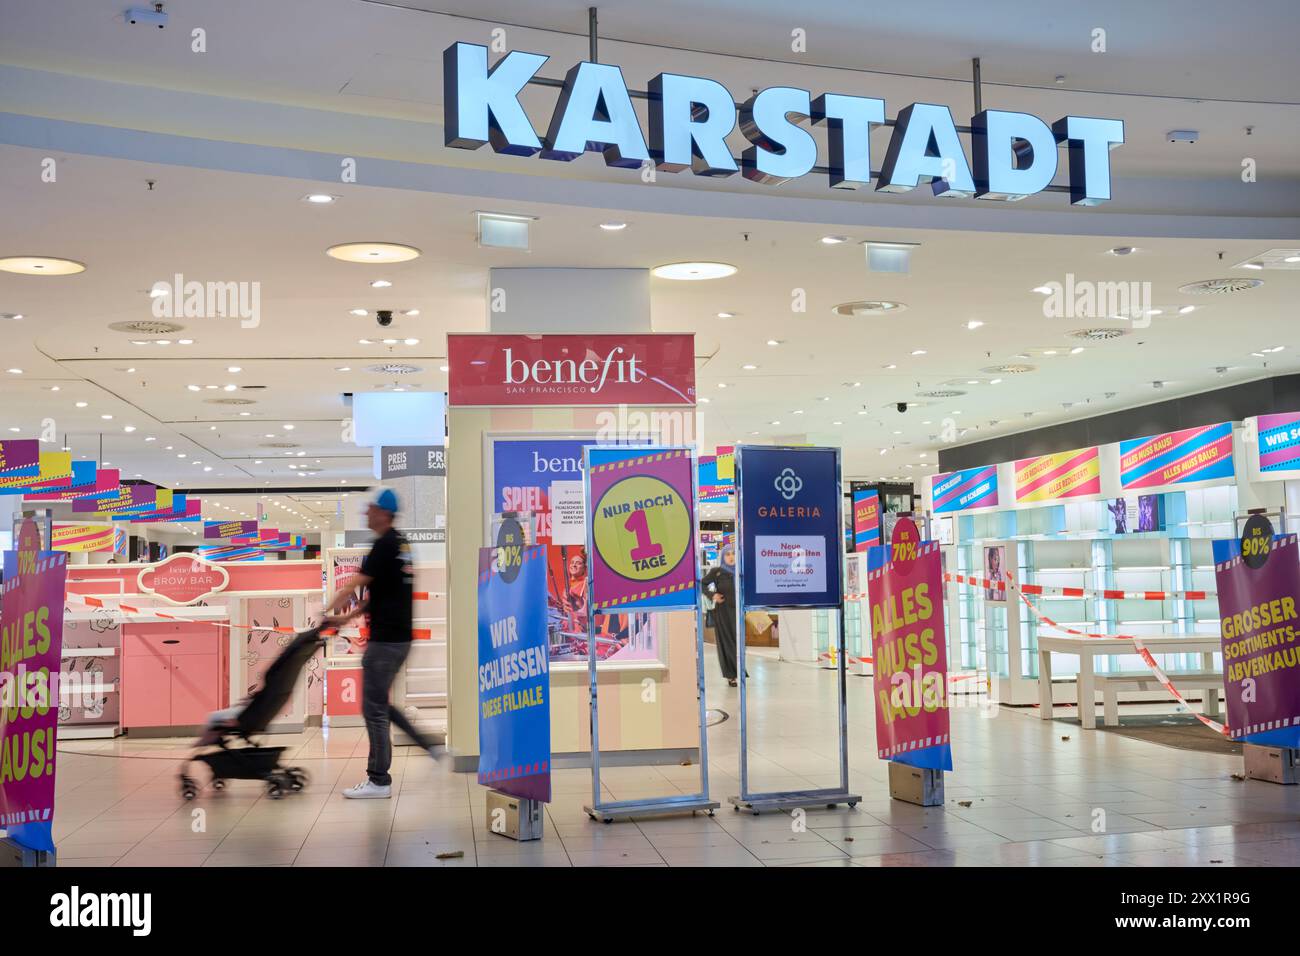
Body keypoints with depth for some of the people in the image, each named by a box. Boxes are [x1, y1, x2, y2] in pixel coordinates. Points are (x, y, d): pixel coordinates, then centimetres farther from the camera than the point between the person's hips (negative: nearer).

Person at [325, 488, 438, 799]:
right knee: (379, 703, 18)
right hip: (399, 636, 9)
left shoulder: (385, 545, -15)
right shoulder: (400, 544, 14)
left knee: (374, 708, -2)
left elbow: (353, 585, -14)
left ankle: (378, 780, 5)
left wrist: (328, 612, 0)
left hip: (385, 639, -9)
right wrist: (348, 617, 16)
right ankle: (431, 745, 16)